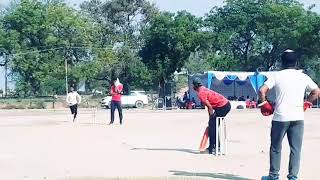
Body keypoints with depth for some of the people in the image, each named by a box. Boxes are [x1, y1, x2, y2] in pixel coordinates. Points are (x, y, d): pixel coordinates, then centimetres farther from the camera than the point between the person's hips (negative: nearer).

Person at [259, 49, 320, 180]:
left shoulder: (277, 76, -1)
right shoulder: (303, 77, 6)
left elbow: (262, 91, -10)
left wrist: (264, 105, 5)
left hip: (280, 117, -2)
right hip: (298, 117, 2)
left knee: (275, 147, 11)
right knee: (296, 148, 7)